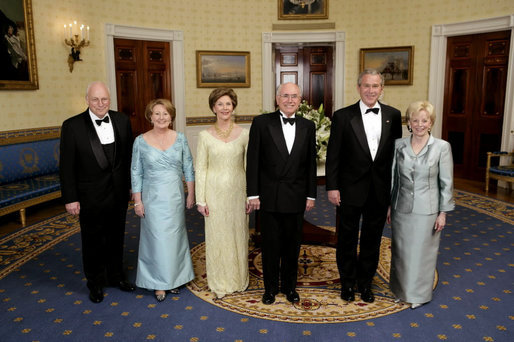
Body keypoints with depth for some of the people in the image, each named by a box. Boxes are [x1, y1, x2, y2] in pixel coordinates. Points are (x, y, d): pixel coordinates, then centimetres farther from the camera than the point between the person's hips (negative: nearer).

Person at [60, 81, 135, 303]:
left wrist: (132, 185, 7)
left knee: (116, 238, 19)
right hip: (91, 197, -3)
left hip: (119, 194, 3)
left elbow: (129, 156, 5)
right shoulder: (72, 126, -12)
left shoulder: (122, 121, -2)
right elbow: (67, 166, -10)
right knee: (93, 242, 13)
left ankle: (115, 276, 40)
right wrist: (70, 198, -10)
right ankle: (95, 283, 34)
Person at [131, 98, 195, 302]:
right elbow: (136, 173, -2)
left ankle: (174, 277, 30)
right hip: (153, 198, -2)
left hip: (175, 197, 2)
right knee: (156, 238, 5)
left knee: (175, 237, 11)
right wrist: (137, 201, -5)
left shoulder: (180, 139, -1)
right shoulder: (140, 141, -5)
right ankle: (159, 283, 22)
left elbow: (188, 168, 4)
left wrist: (191, 194, 2)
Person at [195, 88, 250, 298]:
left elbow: (249, 166, 3)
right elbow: (200, 169, -1)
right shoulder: (205, 136, -3)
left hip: (237, 191, 1)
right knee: (217, 236, 8)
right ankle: (219, 283, 26)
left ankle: (238, 280, 32)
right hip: (214, 191, -1)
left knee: (238, 234, 12)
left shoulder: (243, 134, -1)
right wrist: (200, 200, -5)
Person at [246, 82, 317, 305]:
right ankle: (271, 287, 27)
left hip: (296, 197, 2)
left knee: (292, 244, 13)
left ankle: (289, 286, 31)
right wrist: (253, 194, -7)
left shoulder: (308, 126, 5)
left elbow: (311, 163, 7)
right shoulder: (261, 123, -3)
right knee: (270, 244, 9)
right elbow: (252, 161, -4)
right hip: (269, 196, -2)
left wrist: (311, 195, 5)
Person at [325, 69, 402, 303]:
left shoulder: (393, 116, 2)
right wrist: (332, 187, -10)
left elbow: (397, 152, 5)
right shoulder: (343, 116, -6)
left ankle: (365, 282, 35)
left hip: (380, 190, 3)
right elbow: (333, 155, -6)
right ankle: (348, 283, 32)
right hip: (350, 189, -2)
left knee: (372, 239, 15)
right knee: (347, 238, 12)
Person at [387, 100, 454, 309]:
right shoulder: (399, 145, 0)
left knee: (422, 252, 9)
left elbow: (446, 183, -4)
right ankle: (401, 289, 35)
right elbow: (393, 177, 6)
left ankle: (419, 294, 28)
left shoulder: (442, 147, -7)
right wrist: (389, 206, 7)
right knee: (401, 251, 14)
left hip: (426, 210, -2)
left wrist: (443, 213, -5)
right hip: (402, 208, 3)